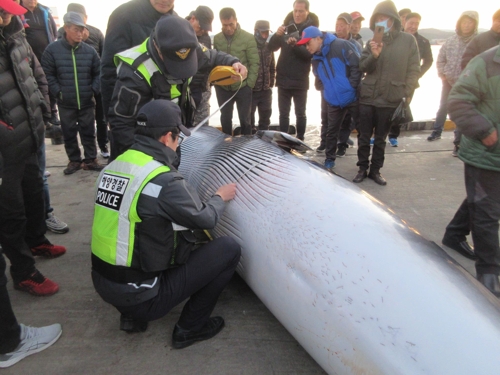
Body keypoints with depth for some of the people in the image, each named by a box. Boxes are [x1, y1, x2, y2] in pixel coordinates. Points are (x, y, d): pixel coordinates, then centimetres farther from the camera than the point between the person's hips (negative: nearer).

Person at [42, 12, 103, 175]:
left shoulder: (90, 50, -2)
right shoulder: (52, 49, -6)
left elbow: (98, 73, 6)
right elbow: (47, 75, -3)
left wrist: (94, 90, -4)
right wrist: (58, 92, -9)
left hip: (87, 101, 1)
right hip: (65, 103, 0)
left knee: (88, 132, 9)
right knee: (69, 133, 9)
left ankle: (90, 160, 21)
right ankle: (74, 160, 24)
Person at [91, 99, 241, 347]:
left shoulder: (111, 168, 0)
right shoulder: (164, 180, -23)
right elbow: (205, 219, -8)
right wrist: (220, 197, 11)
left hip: (103, 283, 8)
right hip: (140, 297, -8)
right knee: (228, 249, -4)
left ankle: (132, 316, 24)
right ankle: (190, 328, 11)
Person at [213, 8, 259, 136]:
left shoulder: (248, 38, -6)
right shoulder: (216, 38, 3)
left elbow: (254, 63, -6)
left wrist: (249, 83, -11)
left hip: (243, 87, -3)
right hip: (222, 87, 3)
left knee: (244, 119, 6)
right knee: (225, 118, 13)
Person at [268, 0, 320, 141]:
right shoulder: (287, 27, 8)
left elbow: (311, 54, -15)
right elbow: (272, 47, 1)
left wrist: (296, 45, -30)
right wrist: (277, 35, -18)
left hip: (300, 80, -3)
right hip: (283, 79, 3)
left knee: (300, 113, 5)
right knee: (283, 113, 6)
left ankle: (300, 141, 16)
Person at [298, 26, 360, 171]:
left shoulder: (341, 46, -13)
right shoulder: (316, 60, 7)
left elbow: (357, 66, -16)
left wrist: (351, 87, -17)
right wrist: (328, 92, 8)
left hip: (352, 97, -5)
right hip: (334, 101, 6)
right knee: (332, 132, 11)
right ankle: (329, 160, 26)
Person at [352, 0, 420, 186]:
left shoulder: (408, 40, 0)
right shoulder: (372, 42, 6)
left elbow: (414, 71, 0)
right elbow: (363, 67, 0)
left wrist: (406, 95, -8)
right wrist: (373, 56, -19)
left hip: (390, 100, -1)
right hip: (367, 98, 2)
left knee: (380, 139, 10)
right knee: (364, 137, 7)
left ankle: (375, 170, 22)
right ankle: (362, 169, 20)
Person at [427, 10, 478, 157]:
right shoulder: (451, 40, 1)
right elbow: (440, 59, 9)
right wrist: (442, 74, 1)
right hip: (448, 81, 3)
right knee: (443, 107, 16)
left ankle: (458, 143, 8)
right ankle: (437, 132, 36)